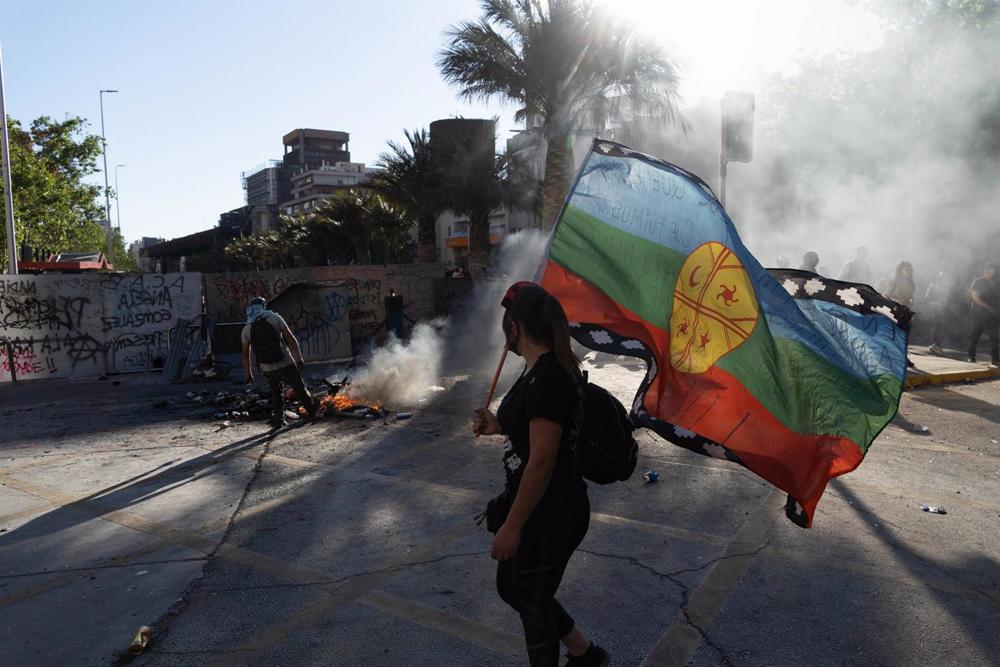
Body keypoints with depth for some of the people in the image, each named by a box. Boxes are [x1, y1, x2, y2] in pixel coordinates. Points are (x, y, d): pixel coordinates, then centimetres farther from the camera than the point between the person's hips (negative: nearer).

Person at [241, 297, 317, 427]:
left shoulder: (247, 329, 3)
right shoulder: (275, 318, -4)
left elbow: (245, 354, 9)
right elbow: (291, 339, -6)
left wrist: (248, 373, 20)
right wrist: (299, 358, 0)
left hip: (268, 369, 3)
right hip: (286, 364, -2)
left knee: (276, 393, 23)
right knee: (300, 389, 13)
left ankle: (278, 420, 20)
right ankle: (313, 412, 20)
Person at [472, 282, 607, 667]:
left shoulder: (546, 378, -26)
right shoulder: (547, 368, 5)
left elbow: (542, 461, -26)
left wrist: (512, 526, -20)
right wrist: (499, 427, 9)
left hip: (549, 512, -10)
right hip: (536, 506, 10)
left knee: (532, 601, 11)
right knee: (512, 587, 23)